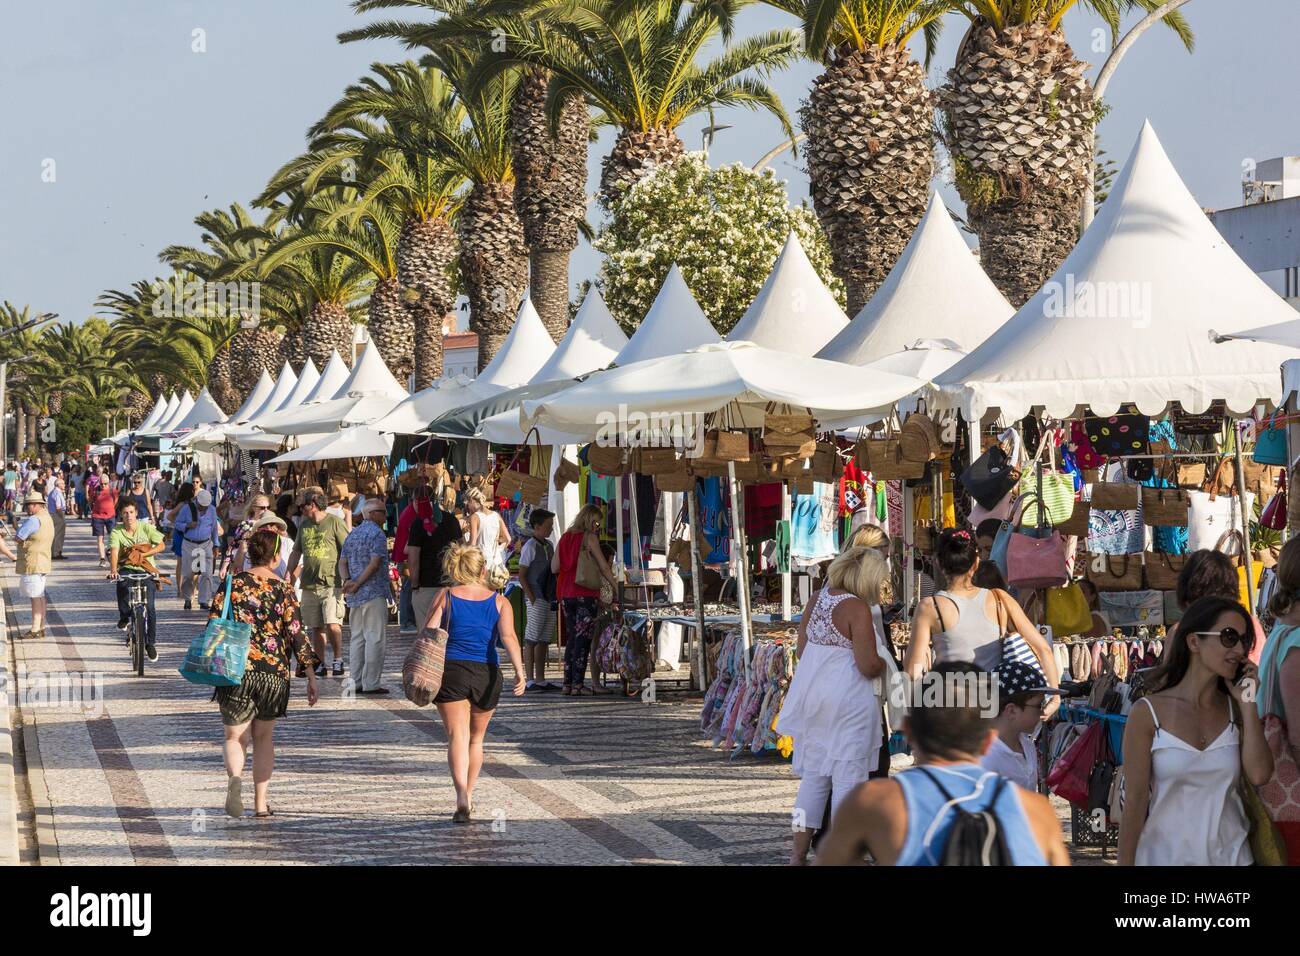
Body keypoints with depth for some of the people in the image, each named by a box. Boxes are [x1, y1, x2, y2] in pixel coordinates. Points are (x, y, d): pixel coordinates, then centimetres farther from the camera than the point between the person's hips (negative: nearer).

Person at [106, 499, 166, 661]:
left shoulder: (146, 527, -4)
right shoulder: (117, 532, -6)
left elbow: (161, 545, -5)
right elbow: (114, 551, -20)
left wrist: (143, 554, -17)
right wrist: (113, 570, -37)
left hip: (146, 570, 0)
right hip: (127, 568, 0)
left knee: (149, 607, -13)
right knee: (122, 584, -36)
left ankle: (150, 643, 4)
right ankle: (124, 616, -8)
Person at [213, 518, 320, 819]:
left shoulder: (233, 585, -3)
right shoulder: (283, 590, -3)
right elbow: (297, 634, -5)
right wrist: (311, 675, 1)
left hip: (237, 671, -1)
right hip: (274, 673, 1)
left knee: (234, 737, 10)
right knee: (264, 737, 18)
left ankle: (235, 777, -22)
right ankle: (260, 803, 14)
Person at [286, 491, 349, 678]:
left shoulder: (334, 523, -2)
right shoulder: (303, 525, 16)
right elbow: (296, 552, 24)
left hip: (332, 583, -6)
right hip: (309, 584, 6)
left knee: (332, 624, -15)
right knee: (315, 627, 6)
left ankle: (338, 659, -1)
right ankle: (320, 664, 12)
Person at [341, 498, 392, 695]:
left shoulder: (352, 534, 17)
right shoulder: (377, 534, -9)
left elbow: (342, 562, 12)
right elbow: (375, 563, -18)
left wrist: (348, 580, -3)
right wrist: (357, 584, -13)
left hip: (355, 596, 8)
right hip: (373, 593, -8)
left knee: (357, 638, 11)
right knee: (375, 638, -6)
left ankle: (356, 681, 12)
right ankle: (371, 683, -8)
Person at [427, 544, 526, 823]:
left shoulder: (446, 597, 3)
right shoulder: (499, 601, 5)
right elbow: (508, 636, -9)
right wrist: (519, 671, -15)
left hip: (451, 673, -2)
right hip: (487, 675, 2)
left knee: (457, 736, -6)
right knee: (476, 739, 19)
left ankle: (462, 794, -27)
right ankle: (468, 796, 27)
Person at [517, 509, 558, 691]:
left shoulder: (549, 546, 14)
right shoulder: (530, 546, -8)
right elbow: (521, 576, -11)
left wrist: (554, 597, 12)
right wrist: (532, 599, -15)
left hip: (549, 600, 8)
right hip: (536, 599, -8)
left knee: (544, 641, 9)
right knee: (531, 640, -5)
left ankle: (541, 680, 13)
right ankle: (530, 680, -4)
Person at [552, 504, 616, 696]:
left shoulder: (565, 537, 12)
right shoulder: (590, 537, -6)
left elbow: (554, 568, 11)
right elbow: (603, 567, -6)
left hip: (566, 595, 6)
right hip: (586, 594, -6)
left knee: (571, 639, 11)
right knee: (583, 639, -4)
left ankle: (567, 683, 9)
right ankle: (577, 684, -9)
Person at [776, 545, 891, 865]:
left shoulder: (816, 599, 7)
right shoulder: (858, 608, -16)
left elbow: (800, 651, 15)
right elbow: (869, 666, -19)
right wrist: (884, 662, 1)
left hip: (812, 698, 7)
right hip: (850, 703, -7)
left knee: (813, 776, 13)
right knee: (848, 779, 1)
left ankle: (799, 854, 16)